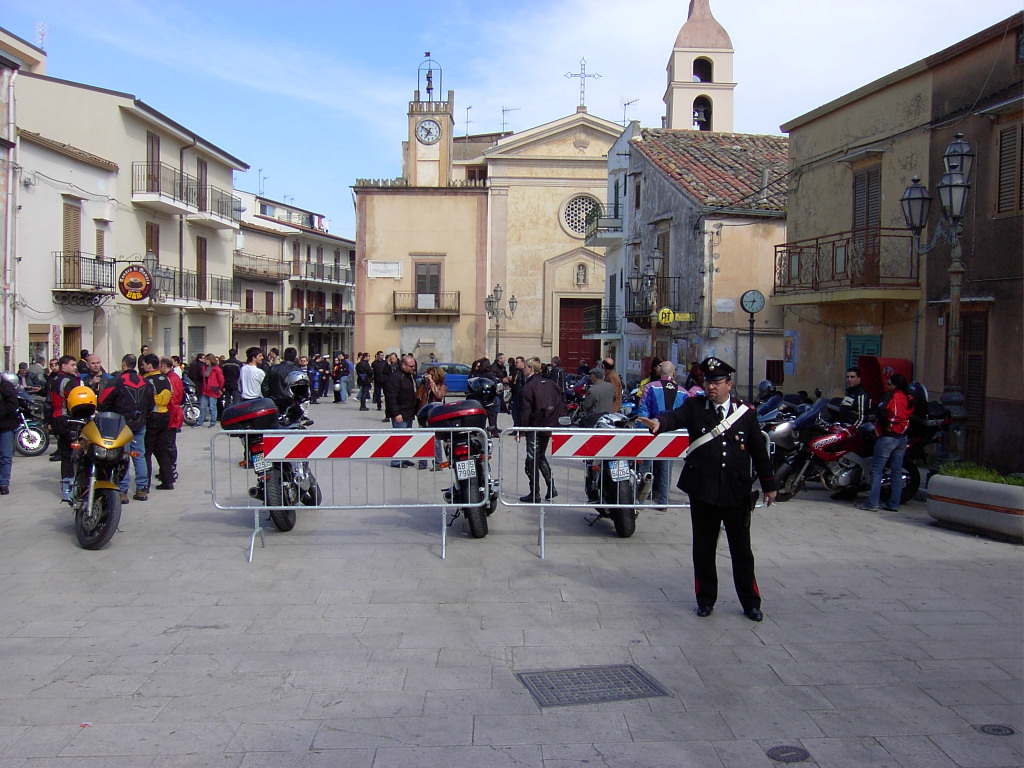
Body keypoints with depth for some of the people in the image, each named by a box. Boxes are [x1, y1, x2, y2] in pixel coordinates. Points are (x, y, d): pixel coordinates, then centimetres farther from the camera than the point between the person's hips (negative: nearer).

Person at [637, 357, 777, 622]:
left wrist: (769, 485, 12)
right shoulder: (695, 406, 0)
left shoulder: (746, 412, 3)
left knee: (742, 550, 9)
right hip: (702, 491, 0)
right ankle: (706, 600, 25)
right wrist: (659, 423, -44)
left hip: (737, 493, 0)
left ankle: (750, 603, 22)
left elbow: (759, 451, 9)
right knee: (704, 549, 10)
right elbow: (676, 416, -21)